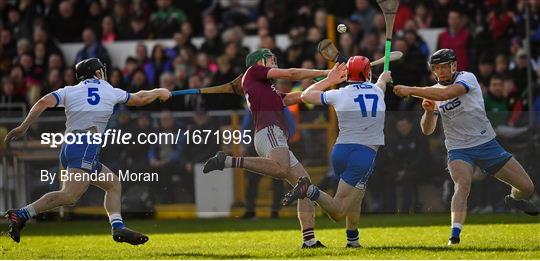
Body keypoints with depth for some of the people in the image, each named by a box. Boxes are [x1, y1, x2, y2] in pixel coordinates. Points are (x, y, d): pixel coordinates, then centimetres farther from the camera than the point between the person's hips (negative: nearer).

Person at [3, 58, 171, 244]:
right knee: (69, 196, -22)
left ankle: (118, 227, 4)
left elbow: (44, 102, 2)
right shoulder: (110, 91, 16)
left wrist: (23, 127, 0)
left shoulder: (69, 91, 19)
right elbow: (139, 99, 32)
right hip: (85, 147, -7)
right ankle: (21, 214, -34)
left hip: (68, 148, 7)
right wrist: (159, 93, 50)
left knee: (114, 183, 19)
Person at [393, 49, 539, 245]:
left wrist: (411, 91, -31)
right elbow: (427, 130, 7)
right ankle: (455, 235, -38)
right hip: (458, 150, 1)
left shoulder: (467, 78, -10)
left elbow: (446, 94, -31)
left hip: (487, 143, -1)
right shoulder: (434, 92, 4)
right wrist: (429, 111, -14)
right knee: (462, 184, -32)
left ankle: (514, 200, 37)